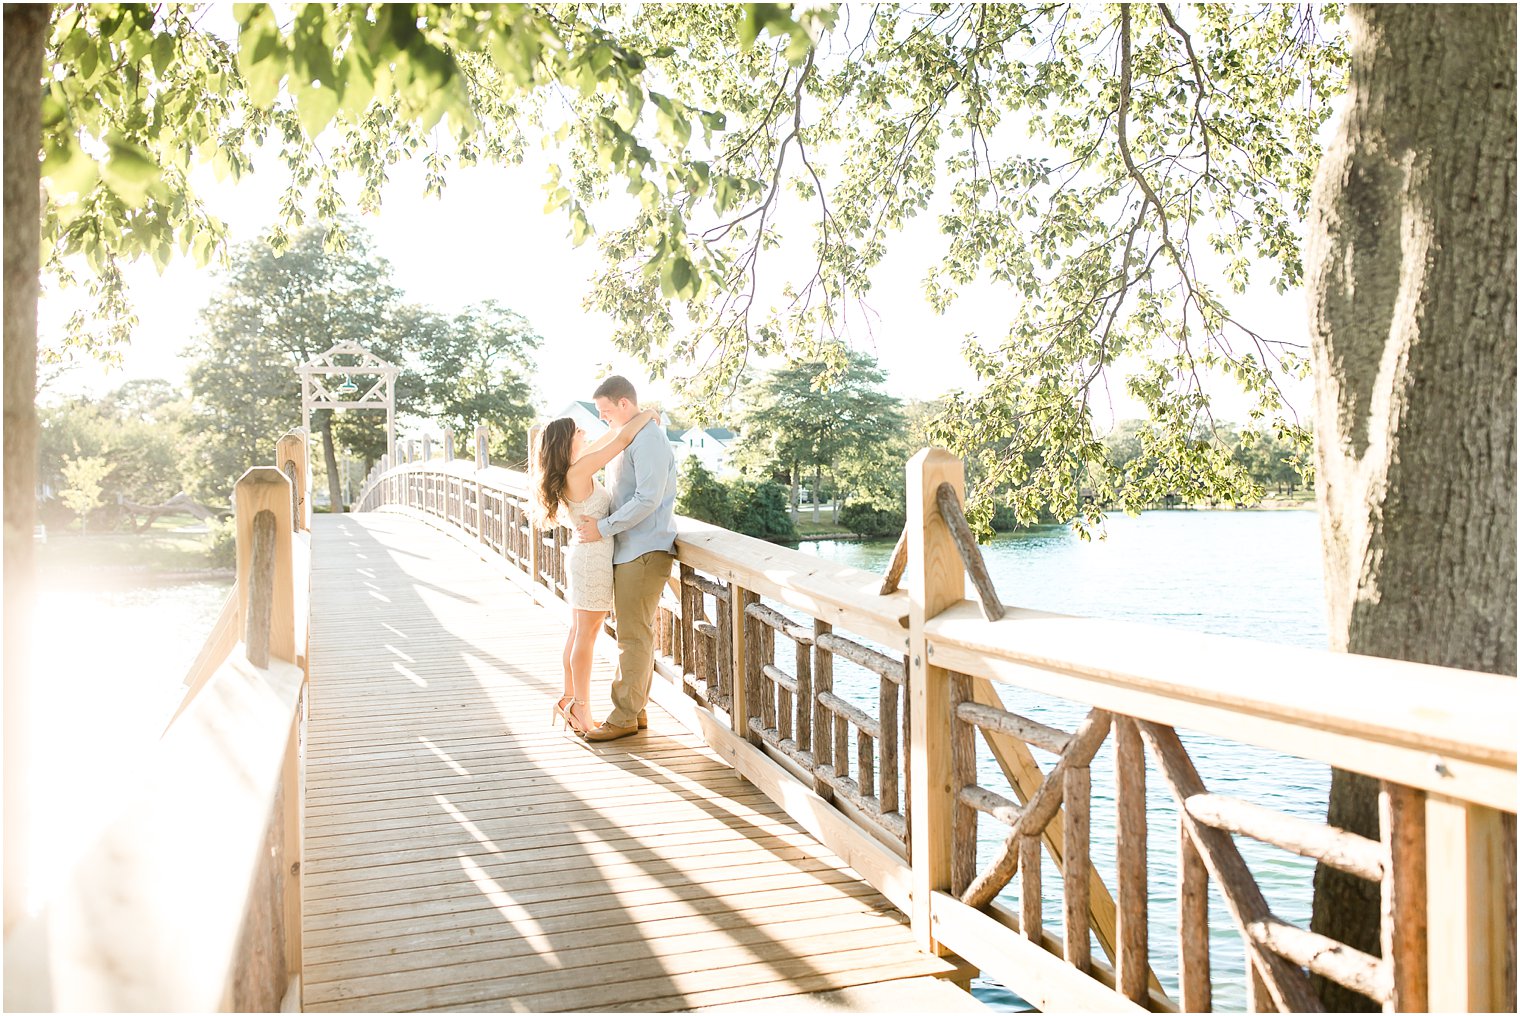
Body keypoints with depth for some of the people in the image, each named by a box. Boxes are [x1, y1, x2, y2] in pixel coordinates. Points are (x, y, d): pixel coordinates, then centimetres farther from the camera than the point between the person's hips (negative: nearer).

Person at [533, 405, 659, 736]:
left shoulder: (570, 470, 5)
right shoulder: (578, 472, -21)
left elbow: (602, 441, 21)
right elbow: (622, 439, -21)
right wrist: (646, 414, -6)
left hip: (583, 556, 10)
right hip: (594, 557, -10)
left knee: (577, 632, 16)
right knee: (586, 637, 0)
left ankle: (569, 701, 27)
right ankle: (581, 712, 9)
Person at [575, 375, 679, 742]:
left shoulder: (648, 440, -15)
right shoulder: (625, 439, 17)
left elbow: (648, 499, -23)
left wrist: (603, 528, -19)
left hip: (644, 551, -10)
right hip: (628, 549, 10)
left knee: (634, 635, -4)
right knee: (635, 632, 13)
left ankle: (624, 716, 2)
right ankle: (635, 708, 21)